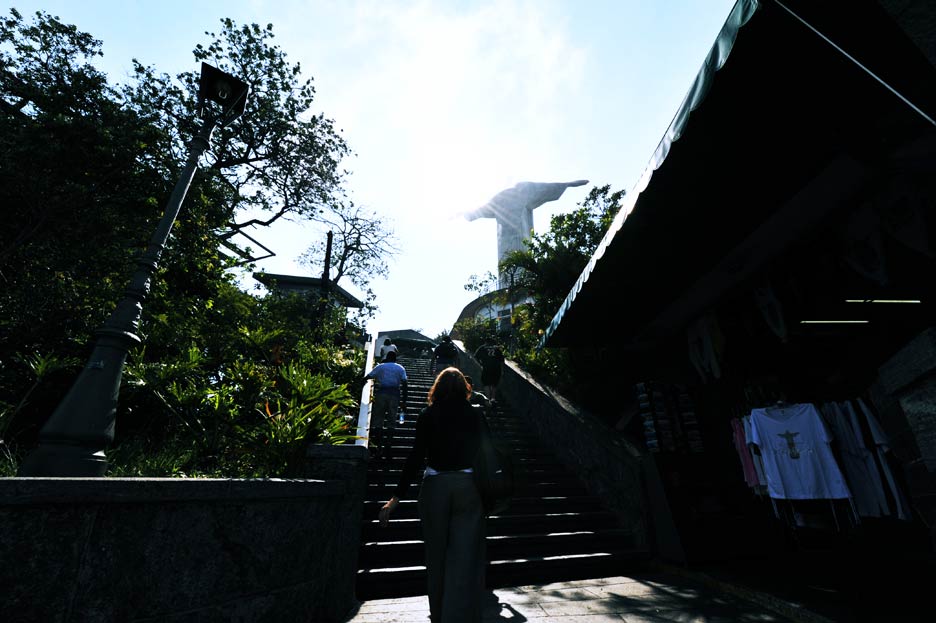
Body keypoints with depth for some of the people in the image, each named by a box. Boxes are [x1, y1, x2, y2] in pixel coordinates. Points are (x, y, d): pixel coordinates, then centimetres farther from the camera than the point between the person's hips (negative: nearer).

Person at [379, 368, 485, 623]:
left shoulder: (428, 415, -6)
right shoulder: (475, 414, -2)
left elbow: (416, 457, -10)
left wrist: (396, 498, -6)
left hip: (435, 487, 0)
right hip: (467, 486, 0)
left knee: (437, 555, 18)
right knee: (464, 556, 9)